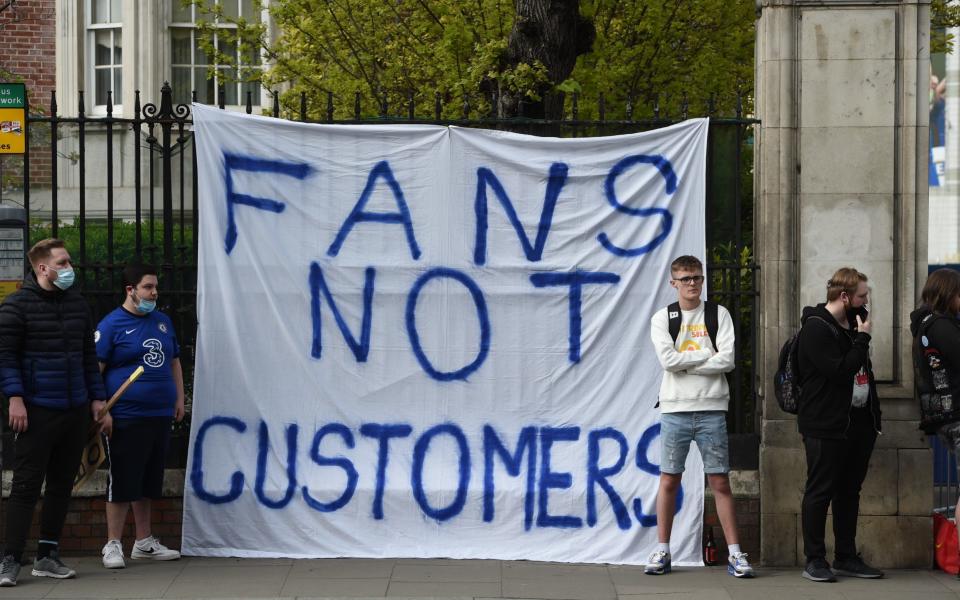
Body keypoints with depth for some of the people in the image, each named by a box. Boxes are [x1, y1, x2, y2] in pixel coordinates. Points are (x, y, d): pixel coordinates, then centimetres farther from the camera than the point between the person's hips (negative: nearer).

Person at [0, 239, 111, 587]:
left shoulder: (77, 304, 13)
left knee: (62, 486, 9)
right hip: (37, 412, -6)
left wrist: (97, 399, 14)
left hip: (75, 412, 6)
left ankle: (47, 557, 17)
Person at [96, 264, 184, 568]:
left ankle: (144, 542, 23)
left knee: (148, 482, 14)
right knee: (122, 482, -3)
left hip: (160, 416, 7)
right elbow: (95, 369, -9)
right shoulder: (112, 324, -7)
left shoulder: (162, 321, 14)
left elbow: (174, 362, 23)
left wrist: (179, 398, 15)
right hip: (126, 417, -7)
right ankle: (113, 545, 4)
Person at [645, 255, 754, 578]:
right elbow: (668, 360, -10)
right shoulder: (662, 318, 5)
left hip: (711, 409, 0)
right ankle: (662, 552, 12)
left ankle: (734, 553, 4)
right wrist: (707, 354, -7)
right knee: (669, 480, 4)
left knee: (720, 482, 1)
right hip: (674, 409, 0)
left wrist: (684, 363, -9)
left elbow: (727, 360, -7)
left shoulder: (718, 314, 5)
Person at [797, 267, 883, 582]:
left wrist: (873, 413, 15)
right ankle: (814, 560, 4)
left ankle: (846, 557, 20)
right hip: (826, 426, -9)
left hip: (859, 423, 9)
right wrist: (863, 338, -14)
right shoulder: (816, 328, -13)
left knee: (849, 492, 13)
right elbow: (840, 371, -22)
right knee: (820, 492, -2)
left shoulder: (853, 322, 15)